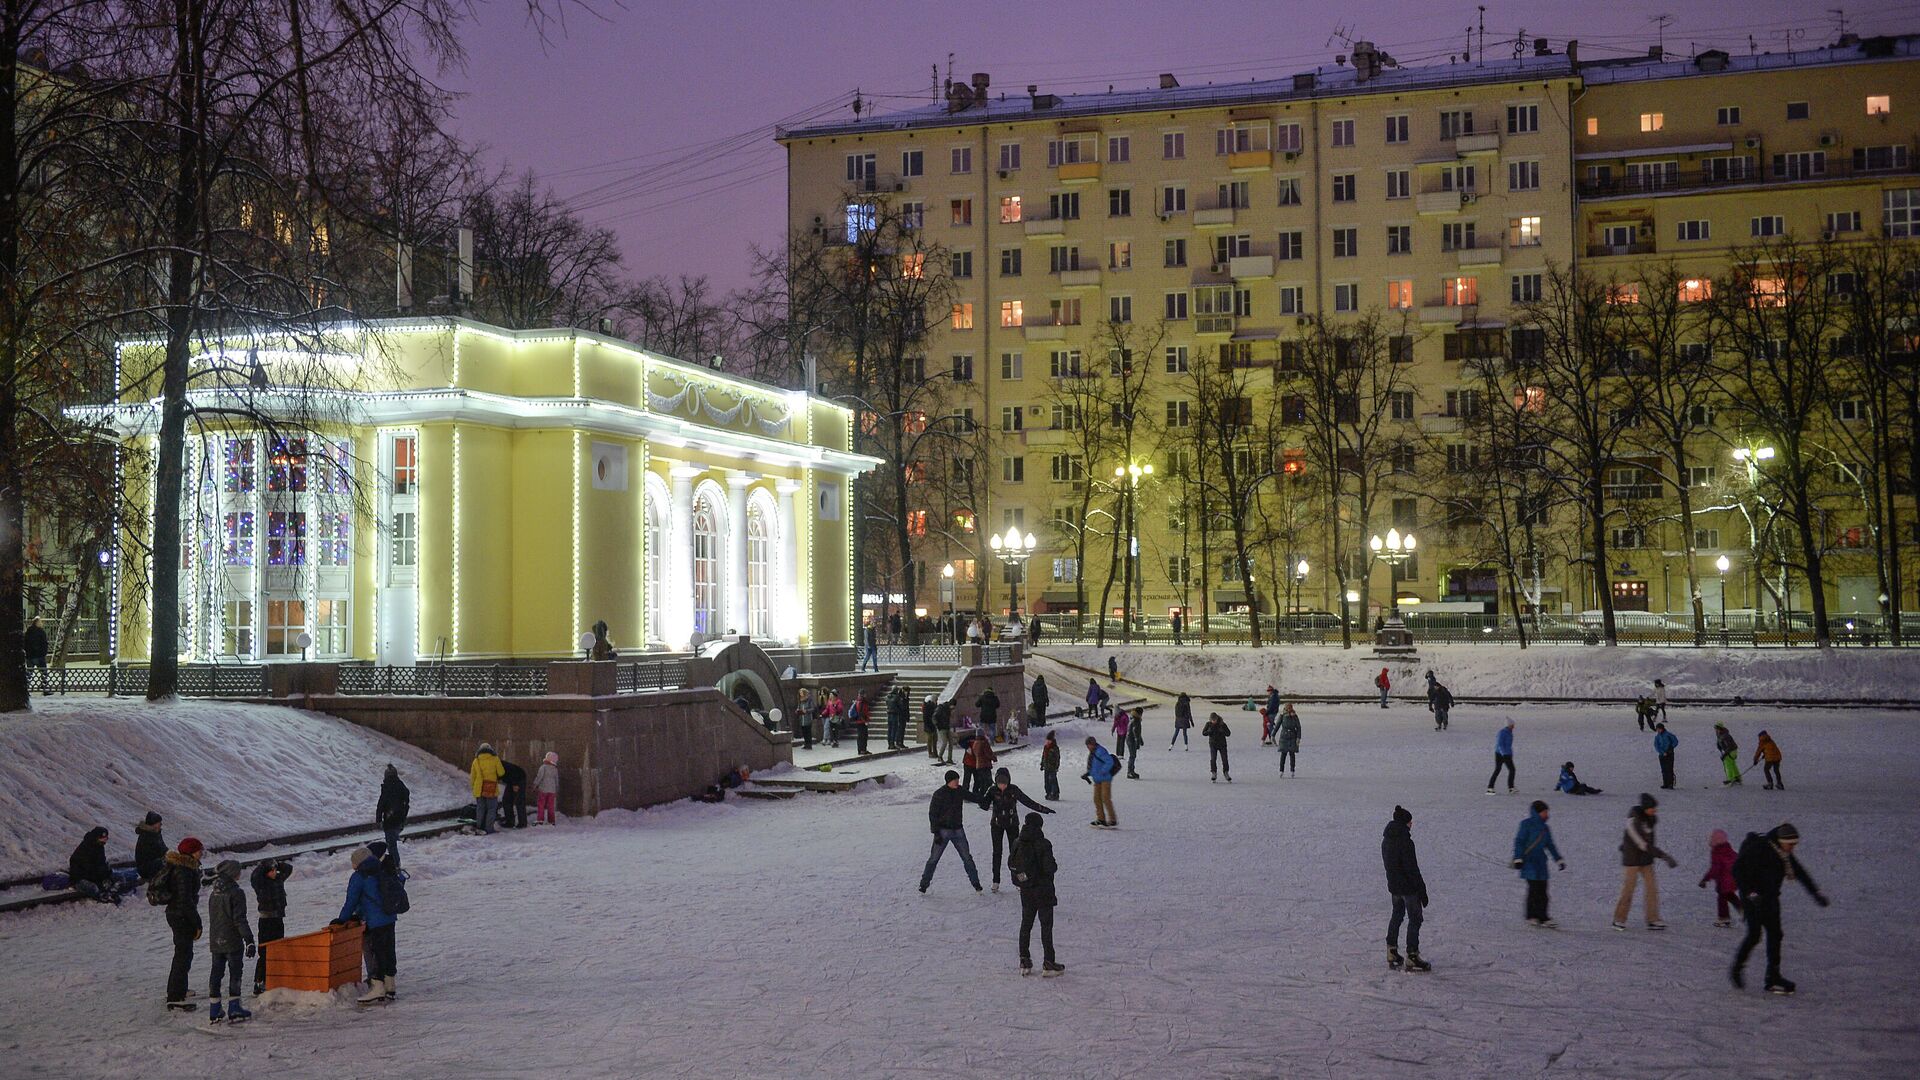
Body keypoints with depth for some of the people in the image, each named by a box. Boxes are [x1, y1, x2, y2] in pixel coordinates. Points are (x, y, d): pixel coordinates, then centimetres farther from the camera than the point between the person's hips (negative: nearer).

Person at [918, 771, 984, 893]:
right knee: (934, 859, 0)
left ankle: (977, 885, 12)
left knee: (967, 858, 4)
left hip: (958, 830, 4)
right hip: (943, 831, -4)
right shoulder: (939, 794, -12)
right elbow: (932, 814, -10)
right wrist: (936, 833, -14)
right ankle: (923, 886, 10)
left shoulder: (960, 791, 2)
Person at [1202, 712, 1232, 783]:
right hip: (1213, 744, 1)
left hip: (1222, 744, -1)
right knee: (1213, 759, -9)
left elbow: (1228, 733, -8)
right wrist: (1210, 731, -21)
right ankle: (1214, 773, 4)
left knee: (1224, 759, -1)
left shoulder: (1222, 724, -9)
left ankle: (1226, 773, 15)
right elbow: (1203, 732, -2)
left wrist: (1222, 731, -26)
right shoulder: (1209, 724, -5)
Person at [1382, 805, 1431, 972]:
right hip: (1408, 887, -8)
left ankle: (1392, 952, 26)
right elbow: (1412, 869, -21)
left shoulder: (1386, 840, 5)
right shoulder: (1405, 842, -22)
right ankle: (1412, 957, 2)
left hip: (1393, 886, 8)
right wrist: (1422, 890, -14)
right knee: (1415, 919, 1)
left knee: (1397, 915, 21)